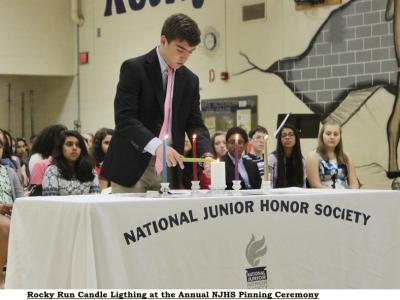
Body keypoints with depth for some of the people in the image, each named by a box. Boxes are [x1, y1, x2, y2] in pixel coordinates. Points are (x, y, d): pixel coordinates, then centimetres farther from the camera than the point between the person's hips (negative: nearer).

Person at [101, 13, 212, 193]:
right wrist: (156, 146, -31)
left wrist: (206, 153, -12)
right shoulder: (134, 69, -7)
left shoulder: (190, 80, 11)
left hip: (169, 169, 5)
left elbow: (195, 124, 10)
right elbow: (124, 119, -16)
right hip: (132, 167, -5)